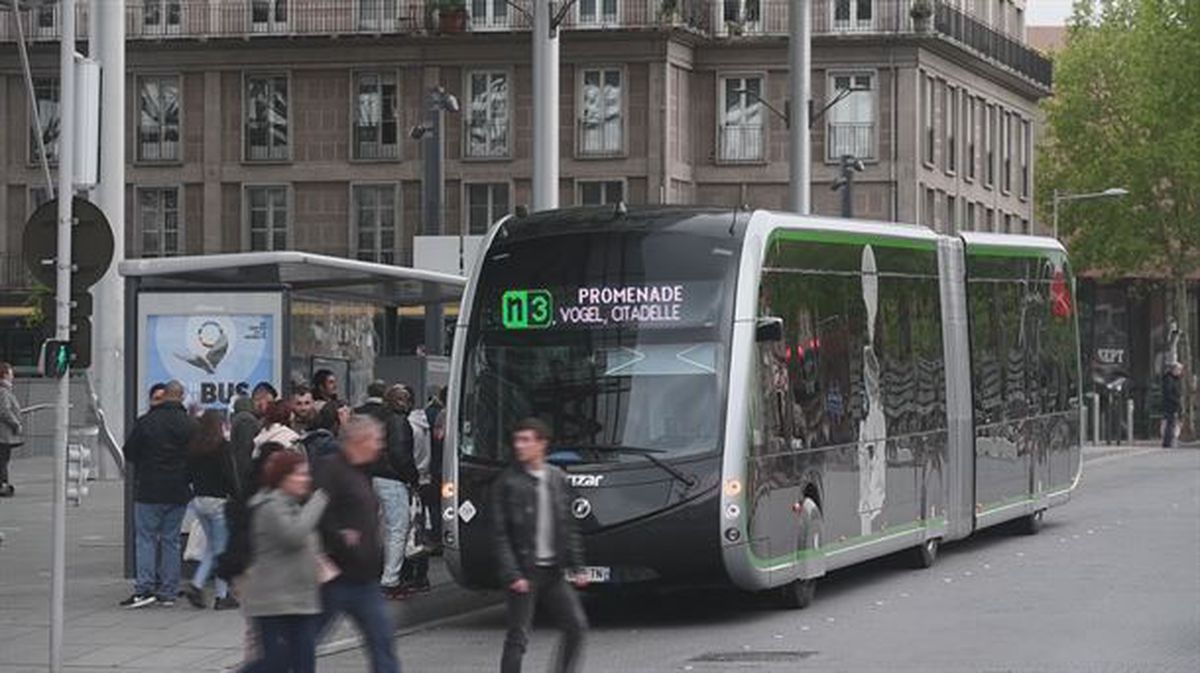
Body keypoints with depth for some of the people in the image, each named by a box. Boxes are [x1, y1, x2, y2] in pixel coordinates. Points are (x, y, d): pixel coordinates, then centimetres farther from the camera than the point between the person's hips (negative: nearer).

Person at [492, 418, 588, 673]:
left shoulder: (558, 479, 8)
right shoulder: (507, 482, -7)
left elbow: (568, 528, 14)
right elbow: (500, 534, -9)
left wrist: (576, 566, 7)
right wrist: (512, 574, -16)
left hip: (553, 570, 5)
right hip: (525, 572, -5)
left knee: (577, 625, 5)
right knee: (518, 637, -3)